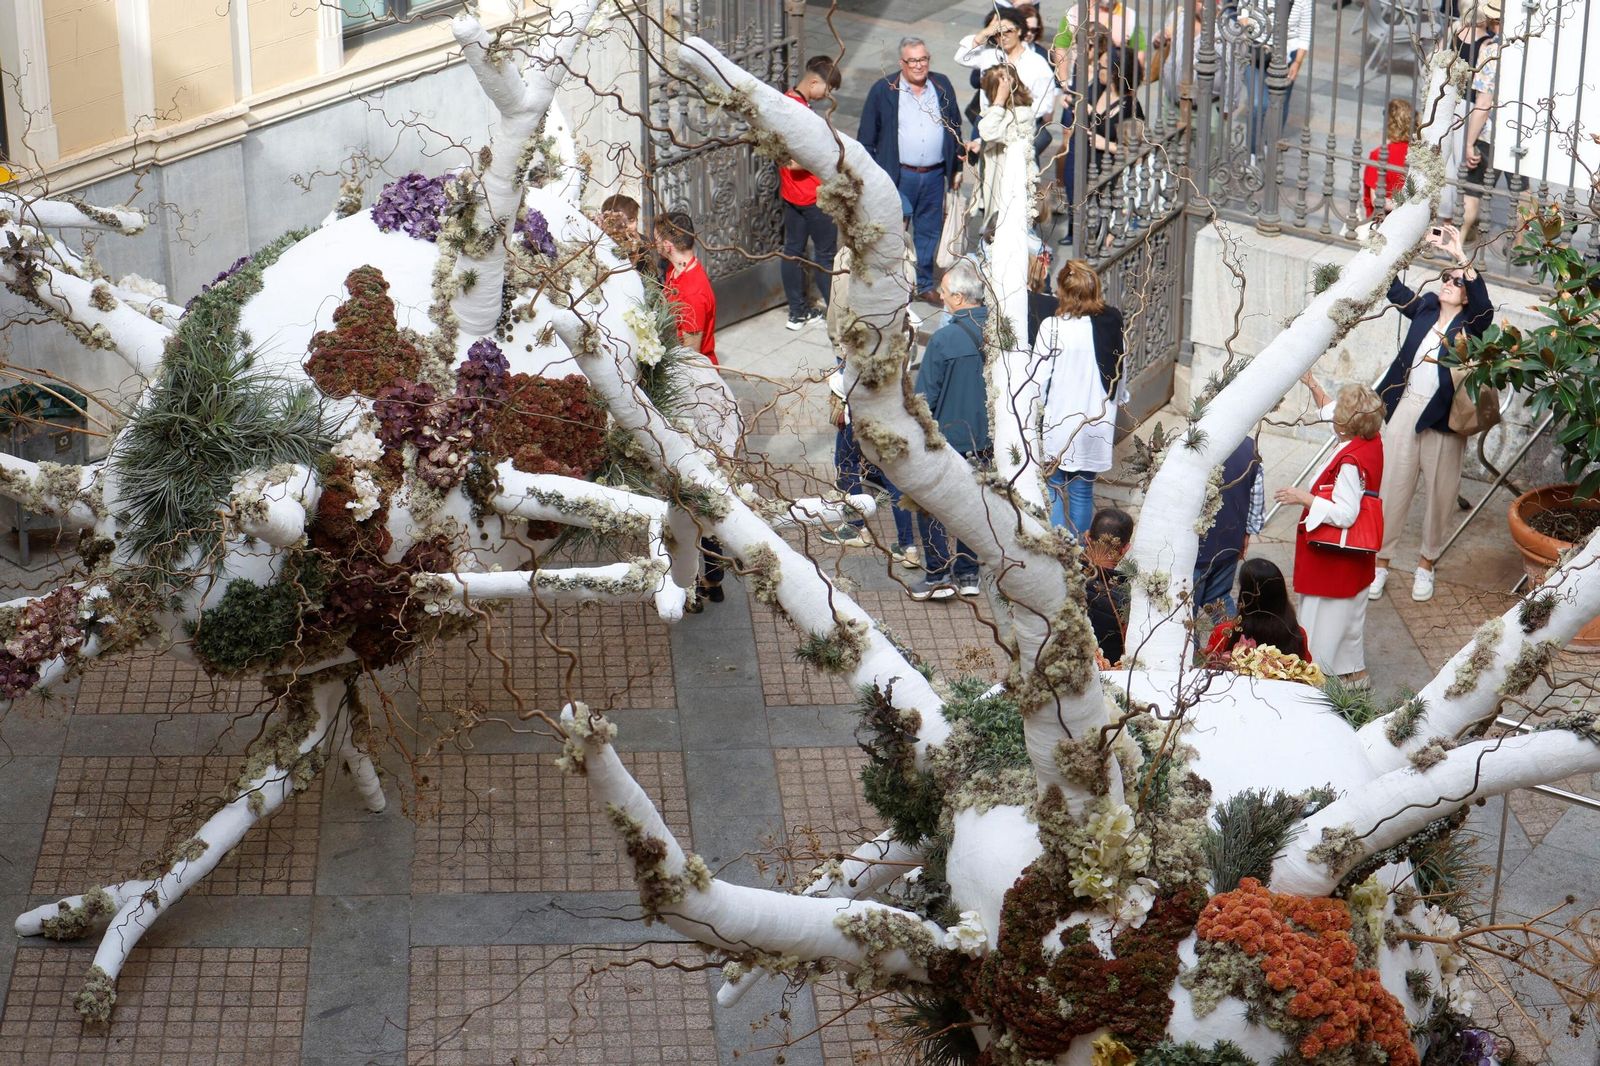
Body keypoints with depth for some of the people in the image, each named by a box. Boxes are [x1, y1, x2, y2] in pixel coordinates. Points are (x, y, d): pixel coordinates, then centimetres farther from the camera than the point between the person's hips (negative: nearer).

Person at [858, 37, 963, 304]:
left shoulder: (942, 86, 5)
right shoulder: (883, 90, -5)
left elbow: (955, 128, 13)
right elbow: (866, 138, -3)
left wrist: (956, 168, 11)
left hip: (934, 175, 3)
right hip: (898, 176, -3)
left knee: (928, 232, 13)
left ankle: (924, 284, 26)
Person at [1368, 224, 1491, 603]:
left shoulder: (1470, 324, -3)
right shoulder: (1424, 308, 8)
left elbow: (1484, 305, -23)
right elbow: (1394, 290, 2)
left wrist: (1461, 257, -32)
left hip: (1442, 418, -3)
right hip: (1404, 408, 3)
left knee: (1438, 492, 7)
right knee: (1393, 486, 5)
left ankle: (1427, 563, 22)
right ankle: (1381, 560, 13)